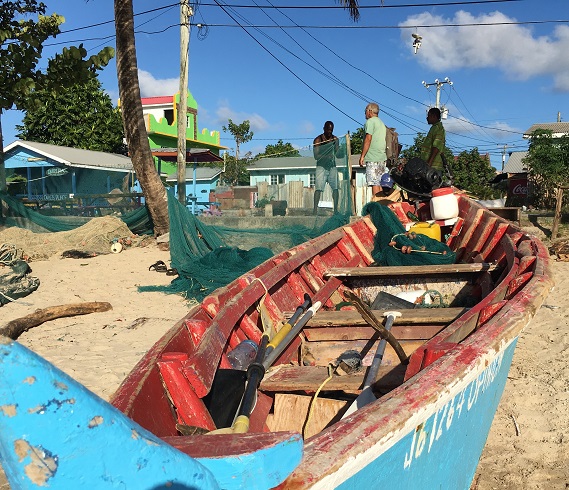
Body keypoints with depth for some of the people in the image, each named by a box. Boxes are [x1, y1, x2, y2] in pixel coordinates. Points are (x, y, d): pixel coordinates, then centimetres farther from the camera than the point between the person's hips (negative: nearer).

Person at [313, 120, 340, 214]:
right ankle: (315, 209, -15)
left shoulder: (335, 139, 9)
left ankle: (335, 209, -1)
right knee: (319, 188, -14)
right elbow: (316, 156, -10)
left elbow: (338, 154, 9)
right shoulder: (318, 140, -4)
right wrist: (326, 156, -26)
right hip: (321, 166, -4)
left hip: (332, 166, 4)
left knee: (335, 187, -6)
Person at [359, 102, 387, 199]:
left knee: (374, 183, -10)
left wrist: (362, 156, -12)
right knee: (380, 183, 9)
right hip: (383, 158, 9)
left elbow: (368, 139, -13)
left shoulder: (370, 121, -5)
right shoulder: (381, 123, 22)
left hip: (373, 158, -9)